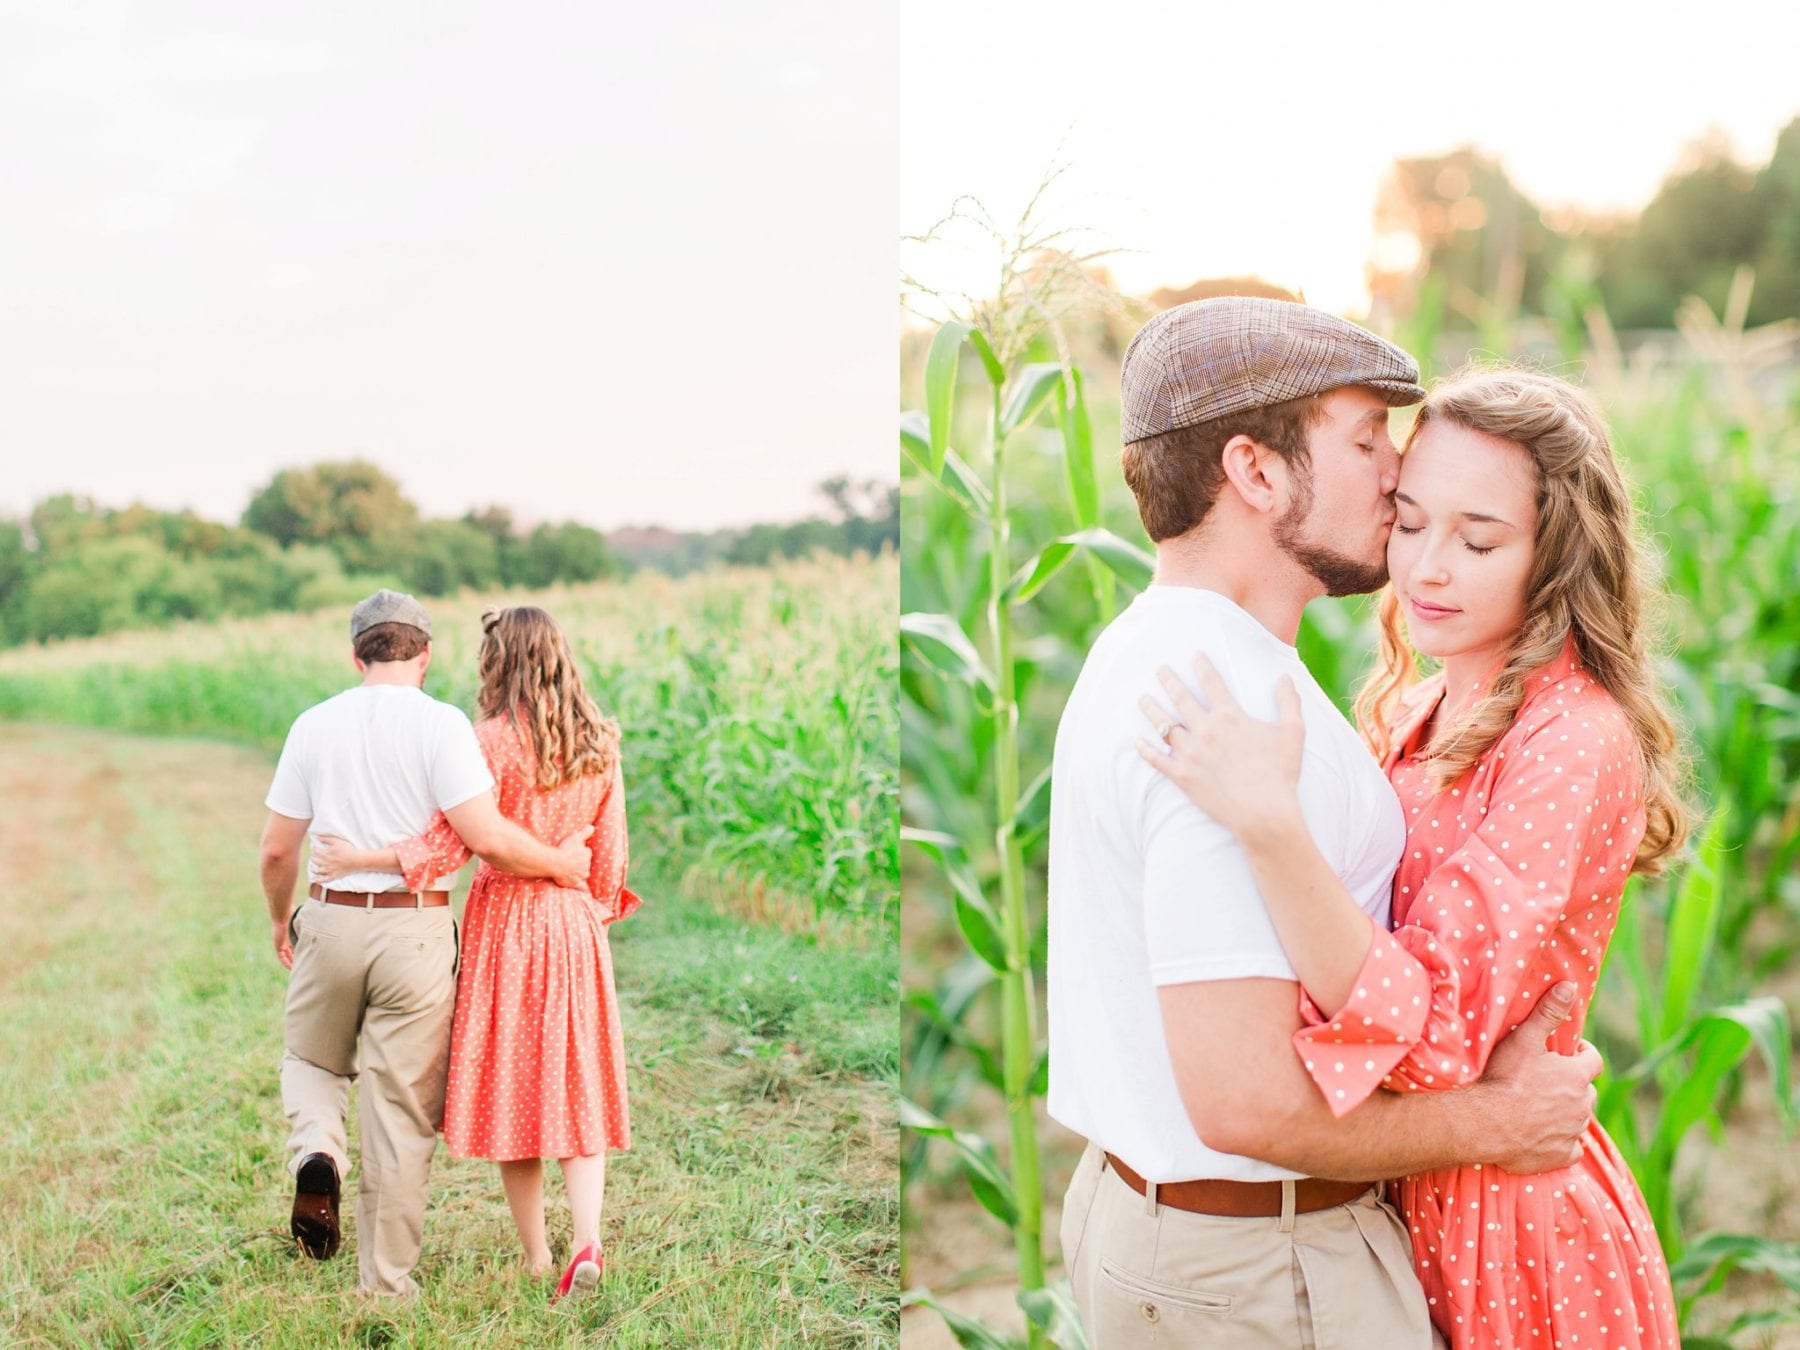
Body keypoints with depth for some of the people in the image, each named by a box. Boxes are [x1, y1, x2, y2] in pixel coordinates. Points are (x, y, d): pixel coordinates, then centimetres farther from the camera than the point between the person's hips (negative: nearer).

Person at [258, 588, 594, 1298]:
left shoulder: (314, 724, 4)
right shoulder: (440, 723, -8)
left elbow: (276, 849, 7)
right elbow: (484, 835, -17)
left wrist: (280, 919, 24)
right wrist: (558, 861, -1)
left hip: (331, 920, 3)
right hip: (415, 929, -3)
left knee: (310, 1059, 27)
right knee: (402, 1110, 6)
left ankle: (316, 1151, -4)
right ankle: (386, 1285, 13)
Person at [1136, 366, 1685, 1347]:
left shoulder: (1576, 743, -23)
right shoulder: (1416, 709, 2)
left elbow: (1434, 1032, -32)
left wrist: (1270, 824, -42)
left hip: (1510, 1224, -7)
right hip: (1398, 1200, 7)